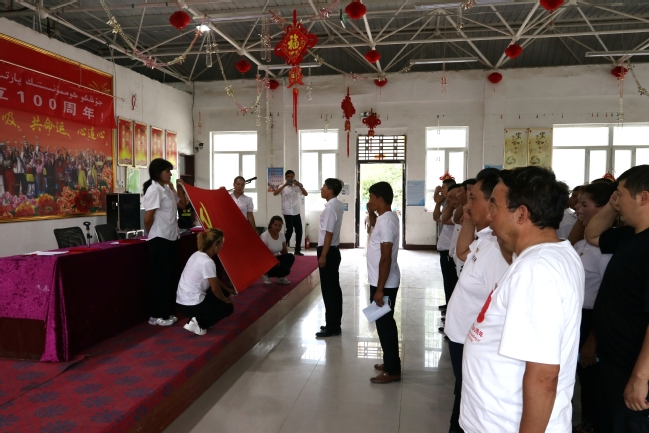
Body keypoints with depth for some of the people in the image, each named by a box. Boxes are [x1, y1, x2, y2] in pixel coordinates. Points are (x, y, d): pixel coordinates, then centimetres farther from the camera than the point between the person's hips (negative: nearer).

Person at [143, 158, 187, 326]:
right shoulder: (154, 189, -15)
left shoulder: (167, 189, 12)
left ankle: (166, 312, 24)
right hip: (159, 239, -9)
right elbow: (148, 218, -17)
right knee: (160, 277, -1)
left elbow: (182, 204, 23)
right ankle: (156, 315, 9)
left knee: (171, 276, 13)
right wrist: (152, 234, -1)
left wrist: (180, 187, 12)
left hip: (171, 238, 9)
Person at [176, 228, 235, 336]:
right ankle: (199, 323, -1)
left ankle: (198, 319, 12)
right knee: (228, 308, 11)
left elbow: (214, 279, 19)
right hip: (192, 305, -8)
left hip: (184, 301, 8)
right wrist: (226, 300, 4)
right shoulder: (207, 262, -23)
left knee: (223, 292, 20)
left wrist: (228, 290, 22)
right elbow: (215, 289, -14)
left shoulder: (198, 255, 5)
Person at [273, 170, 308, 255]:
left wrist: (299, 185, -23)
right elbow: (274, 193, -17)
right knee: (290, 230, -10)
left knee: (299, 230, 4)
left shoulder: (298, 186, 7)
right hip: (287, 212, -3)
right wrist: (285, 185, -24)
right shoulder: (283, 187, 1)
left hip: (296, 212, 3)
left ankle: (297, 250, 16)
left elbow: (306, 194, -8)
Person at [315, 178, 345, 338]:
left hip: (328, 251, -10)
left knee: (328, 290, -3)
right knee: (334, 288, 14)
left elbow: (329, 233, -22)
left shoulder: (330, 207, -19)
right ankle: (335, 324, 23)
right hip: (333, 250, 10)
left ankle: (331, 327, 5)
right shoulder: (338, 204, 11)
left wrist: (323, 255, -20)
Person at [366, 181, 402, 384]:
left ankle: (392, 371, 11)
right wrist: (371, 214, 15)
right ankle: (390, 363, 31)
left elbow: (386, 259, -24)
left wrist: (379, 289, -23)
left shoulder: (385, 221, -22)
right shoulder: (388, 217, 9)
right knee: (386, 323, 18)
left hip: (384, 283, -10)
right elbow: (377, 233, 30)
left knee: (384, 324, 0)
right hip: (386, 281, 10)